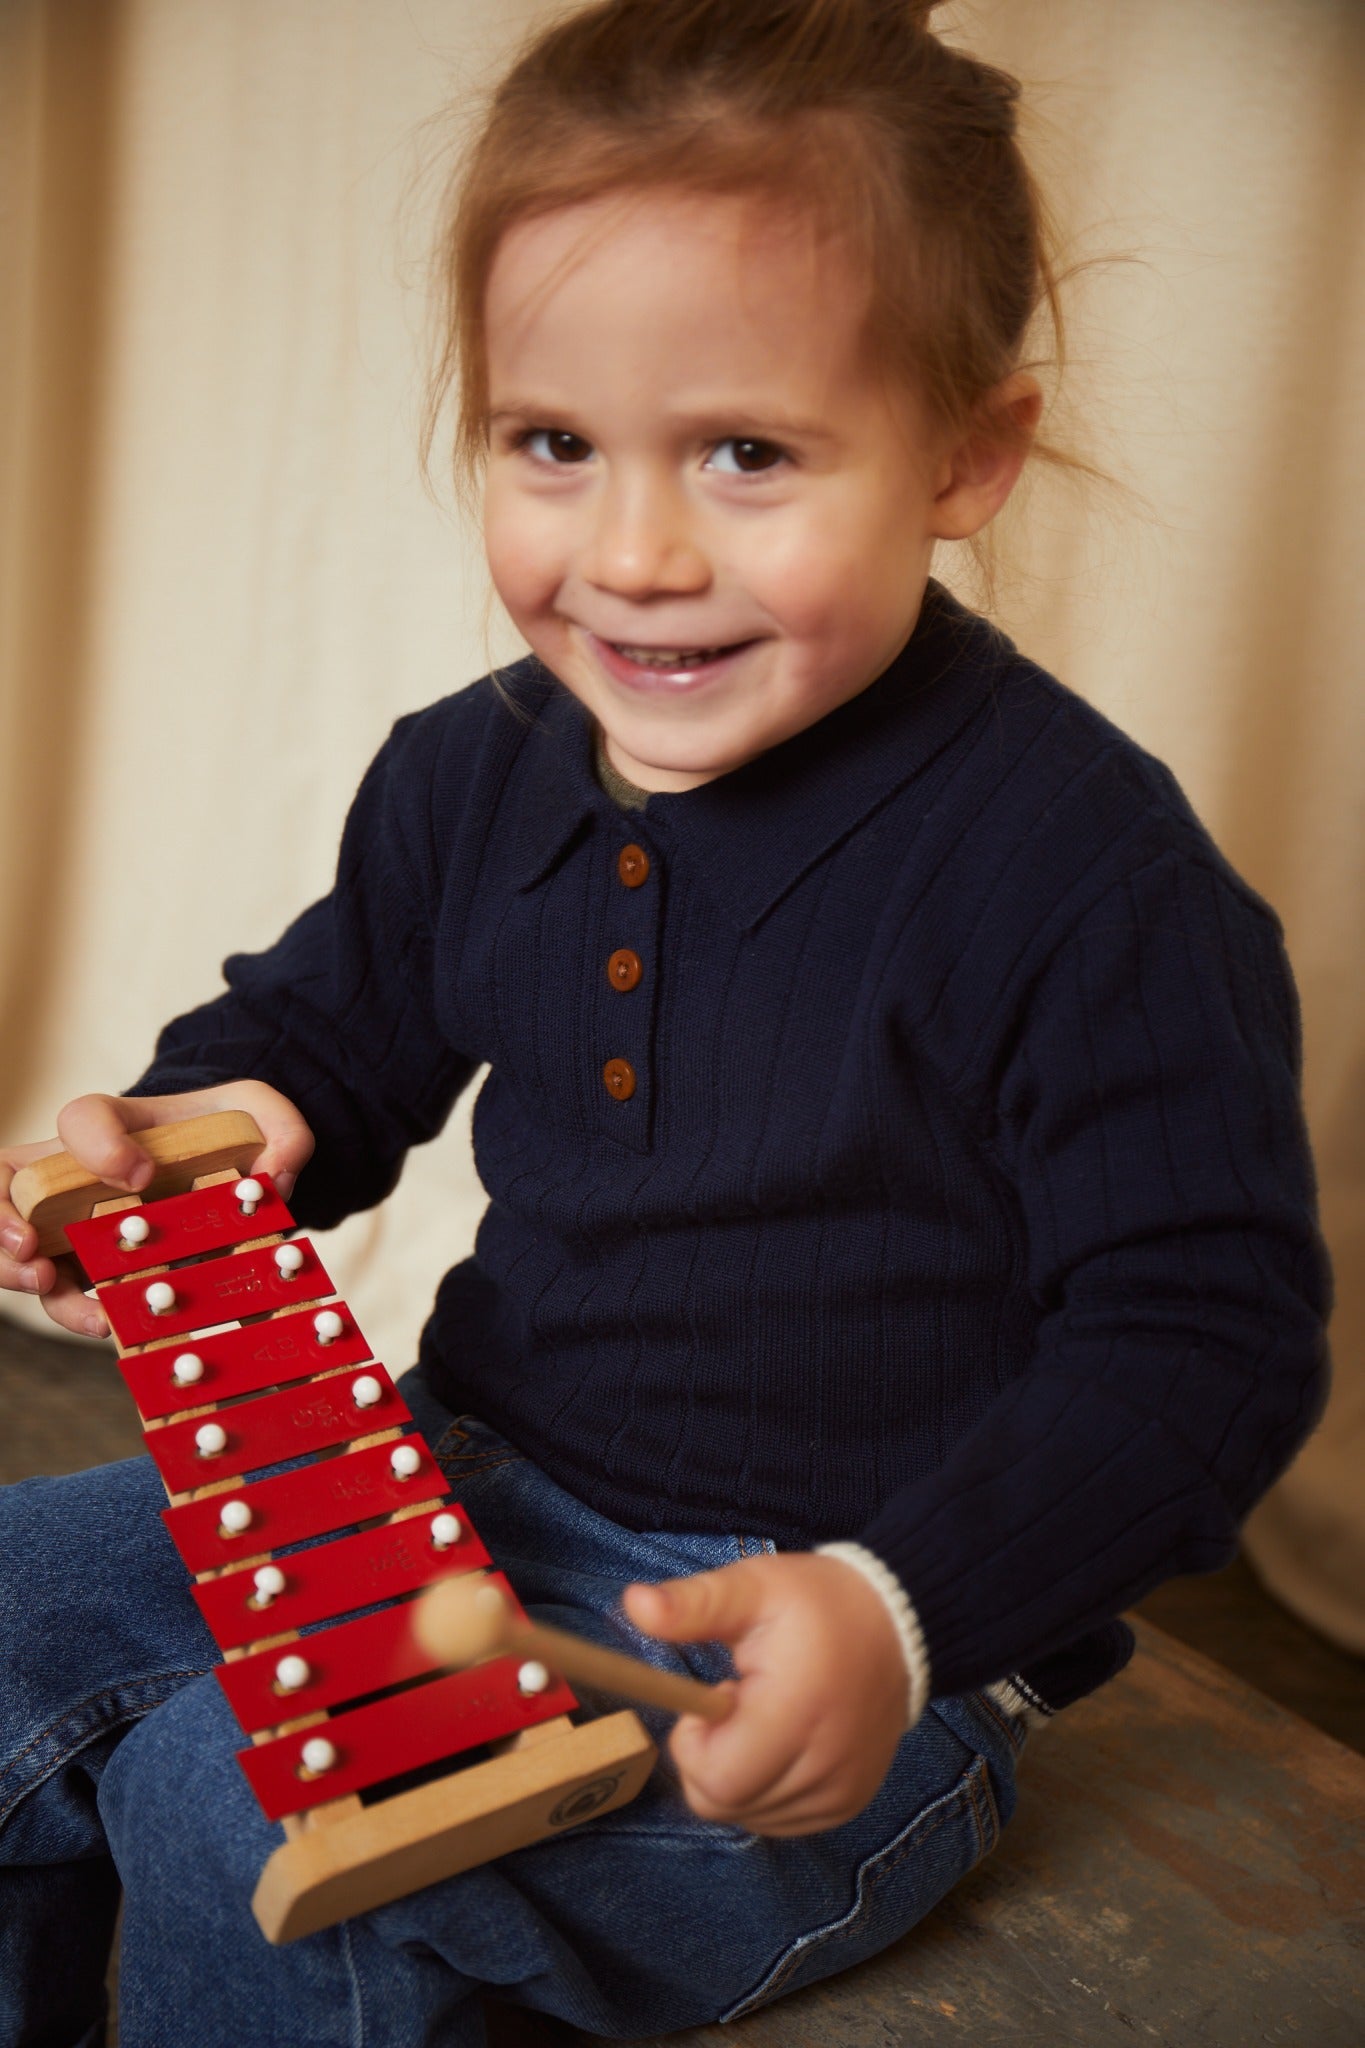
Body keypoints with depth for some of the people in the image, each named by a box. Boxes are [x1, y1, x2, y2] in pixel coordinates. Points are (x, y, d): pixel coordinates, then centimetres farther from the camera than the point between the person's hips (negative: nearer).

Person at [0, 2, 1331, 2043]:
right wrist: (191, 1127, -5)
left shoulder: (1081, 864, -20)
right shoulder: (473, 773, 0)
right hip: (474, 1497, 7)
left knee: (238, 1805, -23)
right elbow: (339, 1021, 18)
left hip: (830, 1650, -6)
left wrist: (904, 1609, -29)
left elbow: (1203, 1336, -16)